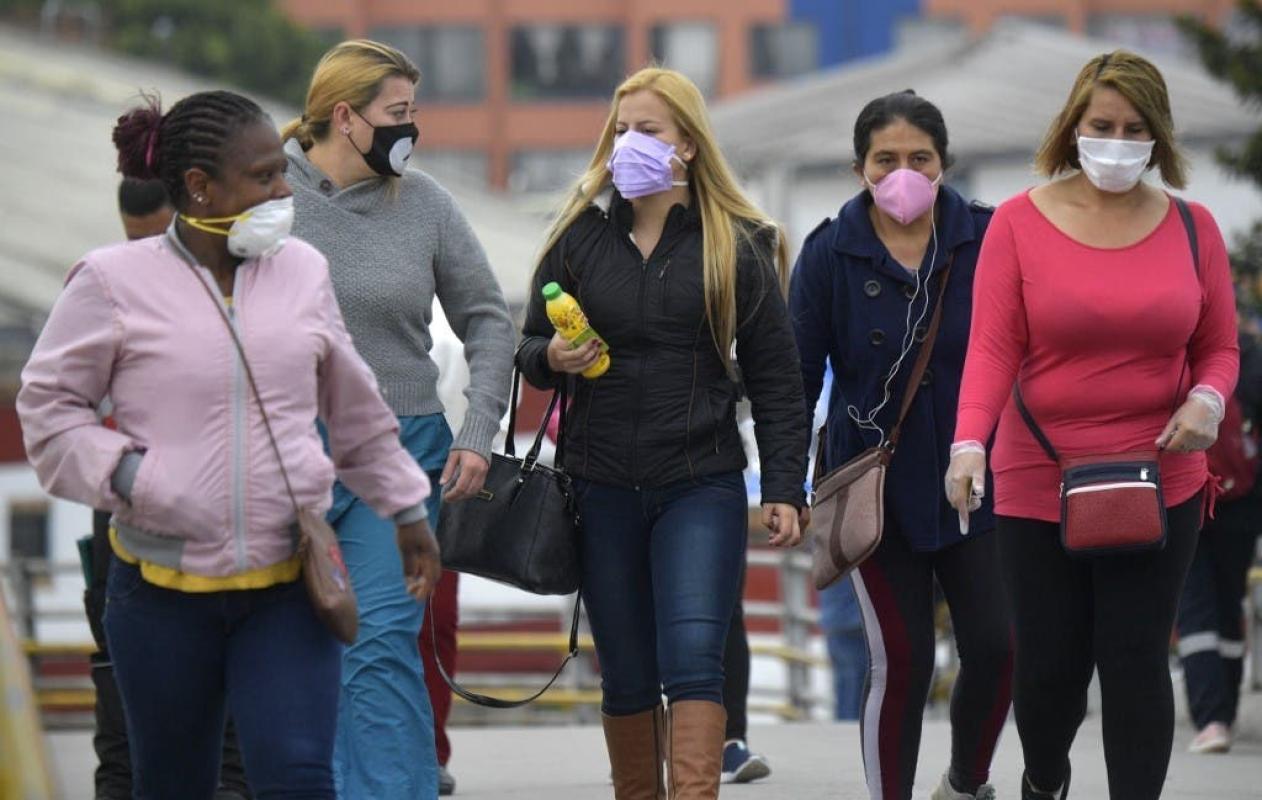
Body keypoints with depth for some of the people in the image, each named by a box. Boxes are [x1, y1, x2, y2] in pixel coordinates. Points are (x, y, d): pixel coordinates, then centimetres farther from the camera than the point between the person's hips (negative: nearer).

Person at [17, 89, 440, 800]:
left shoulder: (303, 271, 6)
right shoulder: (116, 282, -7)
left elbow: (354, 408, 18)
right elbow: (47, 405, 0)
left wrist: (406, 508, 24)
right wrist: (124, 474, -15)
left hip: (287, 583, 2)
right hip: (163, 585, -2)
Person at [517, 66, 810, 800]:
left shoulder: (738, 244, 1)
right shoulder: (582, 235, 6)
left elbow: (776, 380, 4)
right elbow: (529, 346, 13)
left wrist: (785, 489, -3)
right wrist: (551, 358, -11)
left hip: (702, 485, -3)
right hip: (603, 489, 3)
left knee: (694, 658, -15)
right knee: (626, 676, 8)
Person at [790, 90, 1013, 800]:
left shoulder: (986, 239, -2)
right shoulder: (830, 254, -3)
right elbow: (798, 377, 1)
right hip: (877, 493, -1)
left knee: (997, 647, -2)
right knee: (902, 662, -4)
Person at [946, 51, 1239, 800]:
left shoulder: (1192, 228, 3)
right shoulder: (1020, 223, -3)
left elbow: (1218, 348, 9)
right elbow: (992, 346, -8)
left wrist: (1208, 401, -13)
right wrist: (969, 443, -23)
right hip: (1039, 484, -1)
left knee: (1136, 659, -5)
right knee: (1051, 665, 6)